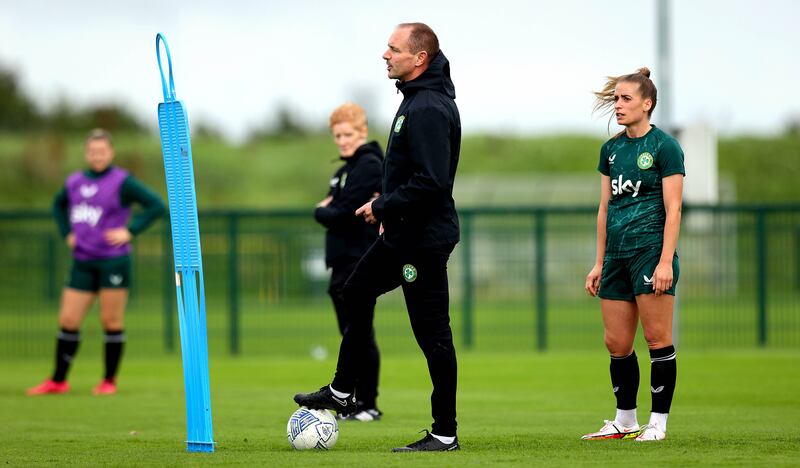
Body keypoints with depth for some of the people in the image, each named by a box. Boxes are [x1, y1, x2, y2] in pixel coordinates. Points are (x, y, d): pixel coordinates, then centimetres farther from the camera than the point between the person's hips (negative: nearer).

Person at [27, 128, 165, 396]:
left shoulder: (122, 182, -6)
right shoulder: (74, 182, 10)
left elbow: (156, 206, -8)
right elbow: (59, 205, 31)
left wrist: (130, 231, -13)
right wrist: (67, 233, 16)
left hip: (113, 261, -5)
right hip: (83, 263, 5)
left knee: (111, 322, 0)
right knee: (68, 321, 2)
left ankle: (109, 381, 10)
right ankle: (58, 381, 11)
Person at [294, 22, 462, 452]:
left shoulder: (428, 110, -22)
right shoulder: (417, 98, 11)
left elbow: (430, 182, -28)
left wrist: (384, 207, -17)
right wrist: (388, 208, 17)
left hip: (424, 237, -11)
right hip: (403, 232, 11)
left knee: (432, 332, -5)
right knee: (357, 292, 23)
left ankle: (445, 434, 1)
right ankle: (341, 392, 35)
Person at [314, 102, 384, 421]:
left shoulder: (369, 166, -11)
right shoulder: (346, 168, 20)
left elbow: (342, 215, -18)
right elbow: (330, 207, 15)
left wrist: (321, 212, 0)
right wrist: (325, 211, -6)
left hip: (360, 261, -10)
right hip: (343, 262, 10)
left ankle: (369, 404, -5)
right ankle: (358, 402, 15)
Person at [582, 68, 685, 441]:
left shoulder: (664, 147, -5)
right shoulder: (611, 150, 14)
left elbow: (673, 208, -9)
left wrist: (666, 261, -16)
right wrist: (599, 263, 15)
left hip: (651, 252, -7)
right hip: (617, 256, 7)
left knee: (658, 339, -4)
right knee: (616, 343, 7)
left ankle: (658, 422, 1)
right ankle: (625, 421, 17)